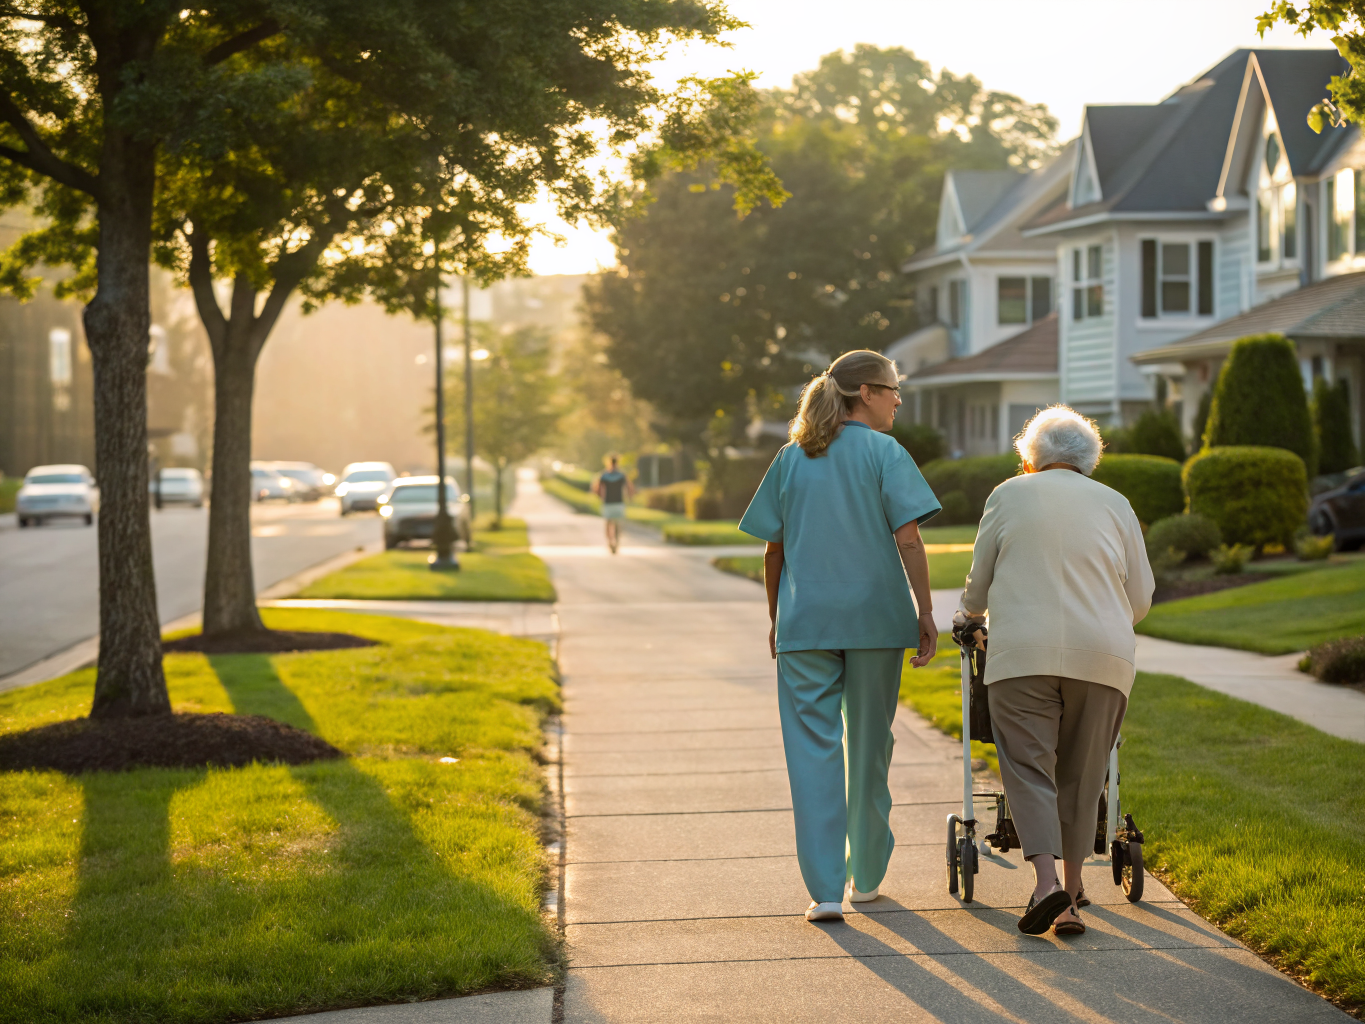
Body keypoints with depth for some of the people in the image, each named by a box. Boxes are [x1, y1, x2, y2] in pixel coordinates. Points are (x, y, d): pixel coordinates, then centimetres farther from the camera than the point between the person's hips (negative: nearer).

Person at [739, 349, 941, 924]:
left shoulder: (792, 459, 6)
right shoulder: (884, 453, -4)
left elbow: (773, 549, 7)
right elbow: (908, 539, -11)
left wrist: (775, 617, 17)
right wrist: (925, 612, -5)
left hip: (805, 622, 1)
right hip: (875, 617, -1)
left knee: (813, 749, 1)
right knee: (869, 746, 13)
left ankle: (825, 889, -7)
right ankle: (866, 876, 26)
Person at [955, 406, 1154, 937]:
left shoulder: (1009, 495, 10)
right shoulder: (1115, 505, 14)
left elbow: (981, 580, 17)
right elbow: (1141, 597, 17)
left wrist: (970, 613, 38)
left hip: (1023, 653, -2)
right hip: (1101, 655, 2)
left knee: (1028, 767, -2)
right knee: (1081, 771, 11)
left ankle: (1046, 881, -18)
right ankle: (1072, 886, 14)